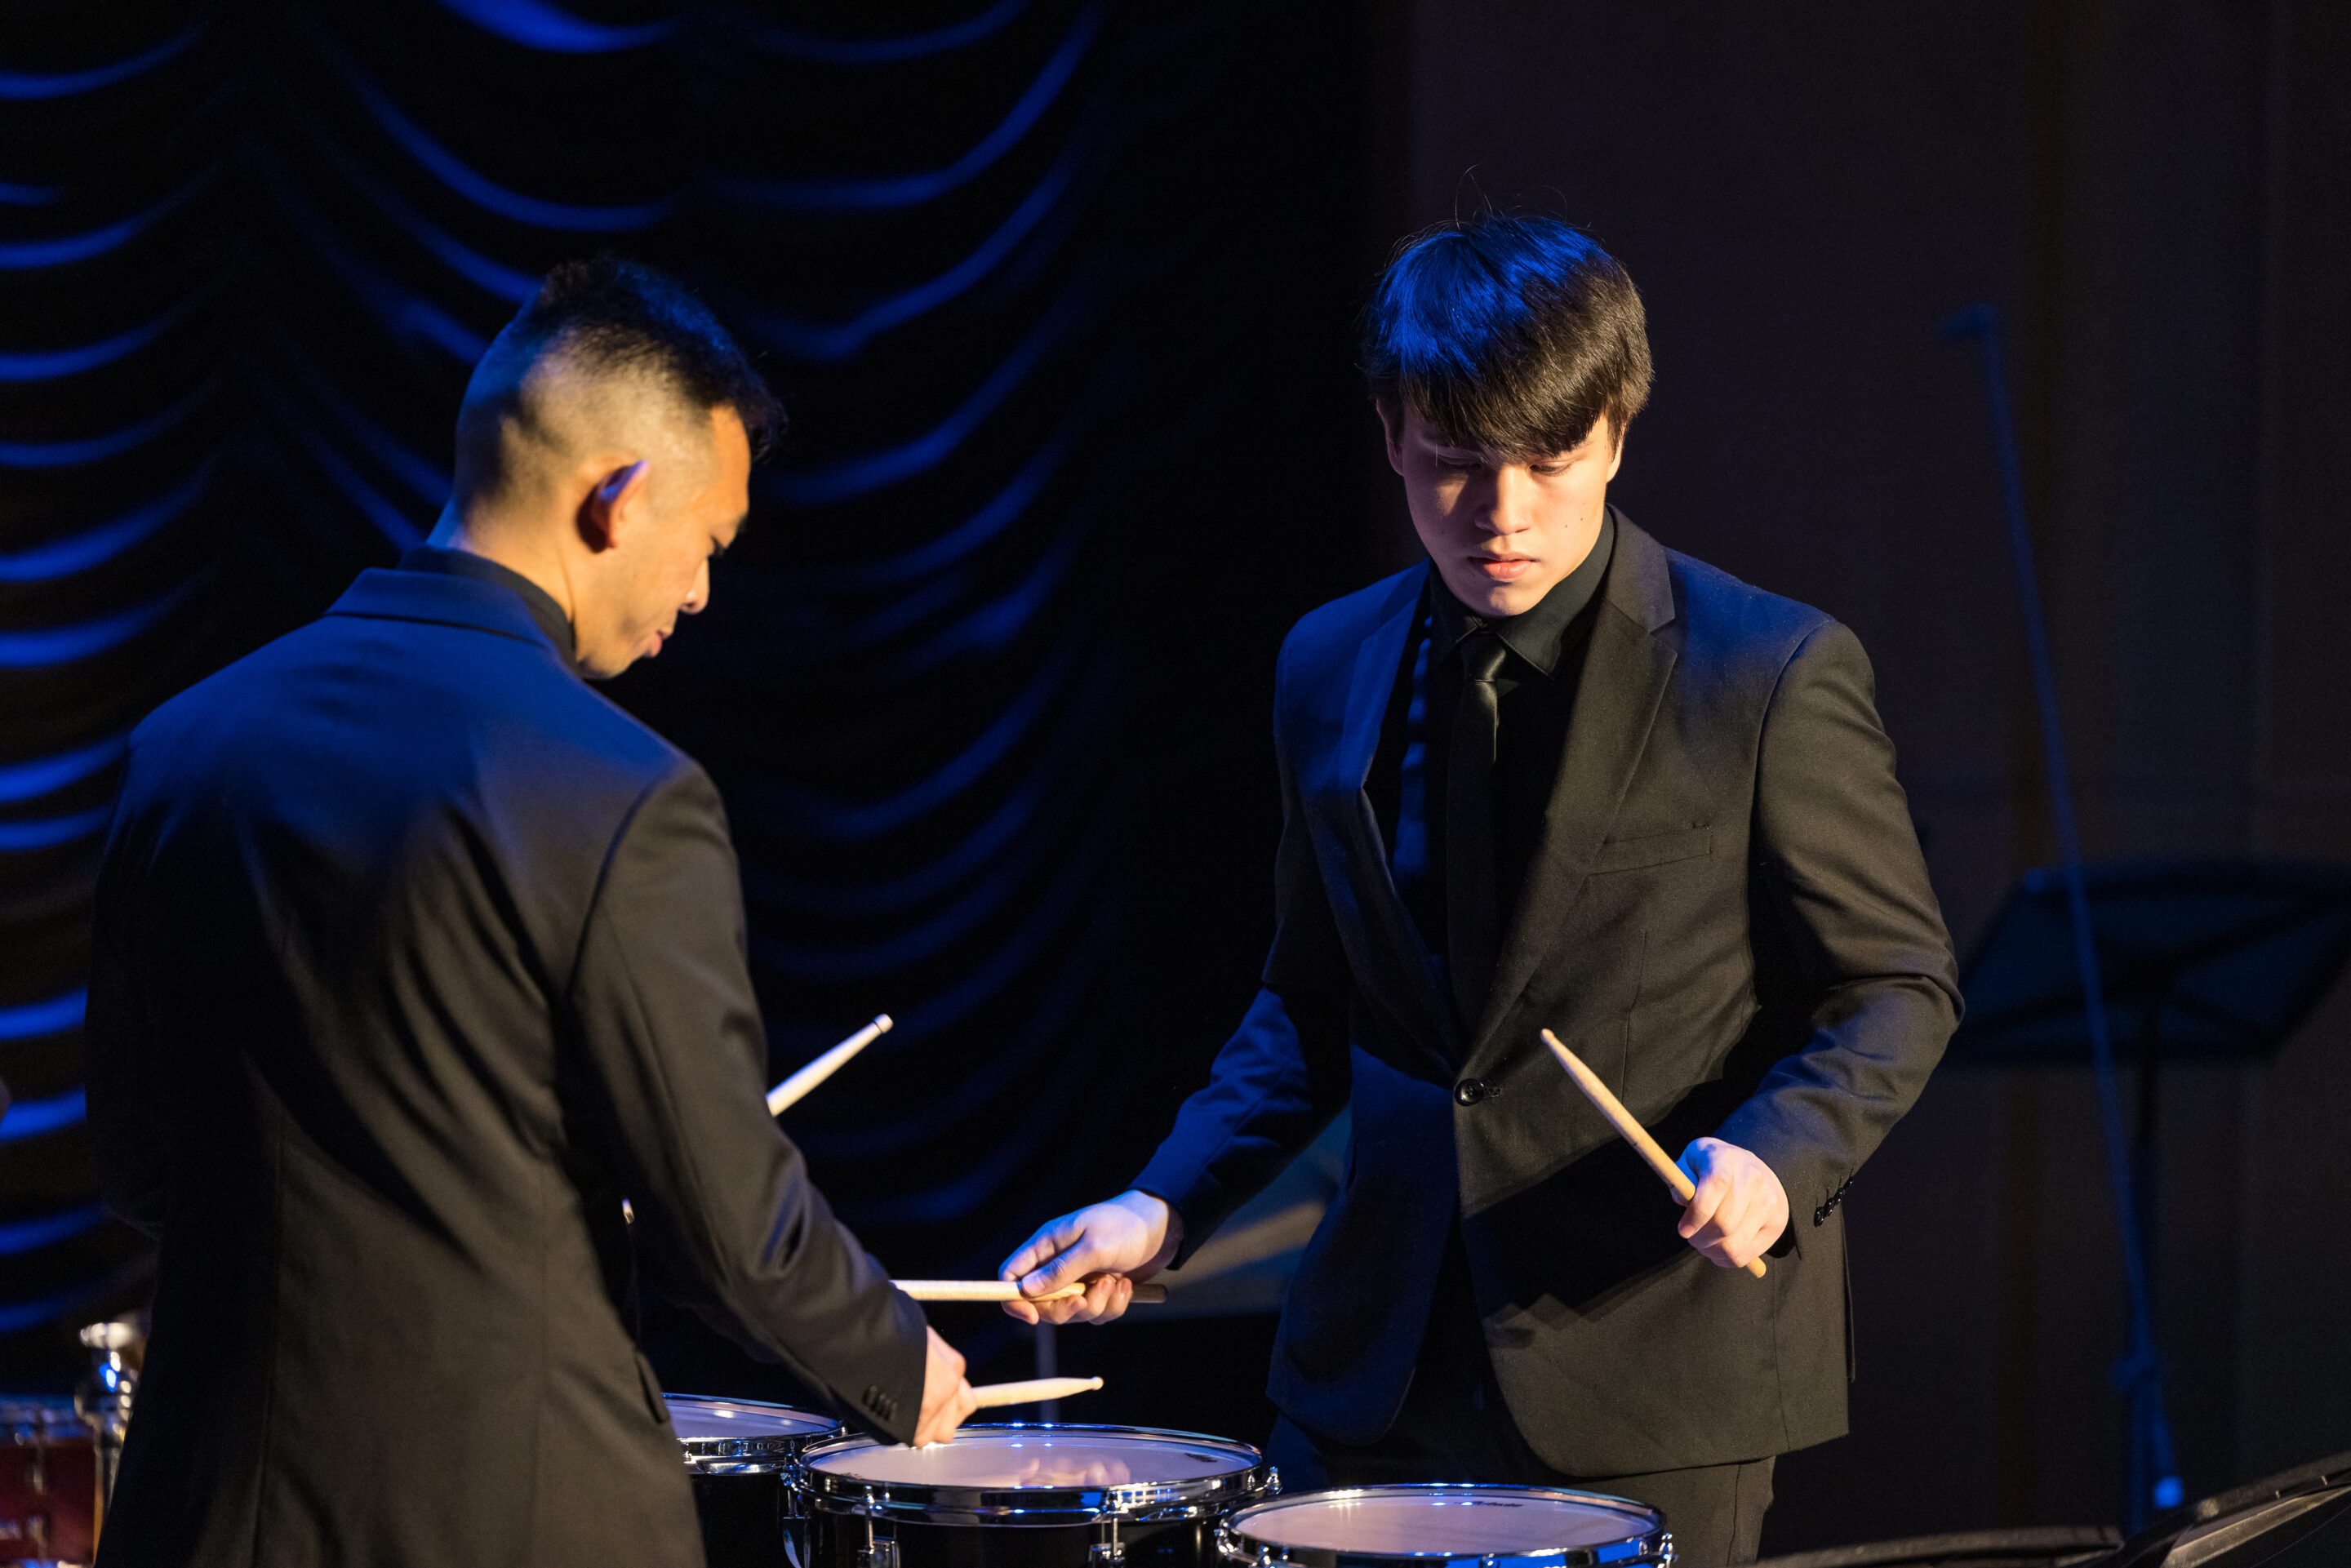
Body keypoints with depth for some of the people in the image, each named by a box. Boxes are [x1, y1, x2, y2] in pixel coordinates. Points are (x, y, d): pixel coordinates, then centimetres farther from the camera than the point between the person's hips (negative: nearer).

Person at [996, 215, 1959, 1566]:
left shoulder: (1772, 675, -9)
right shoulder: (1333, 670, 7)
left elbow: (1893, 988, -4)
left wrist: (1775, 1158, -22)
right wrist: (1169, 1206, 2)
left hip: (1658, 1371, -4)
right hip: (1384, 1366, 4)